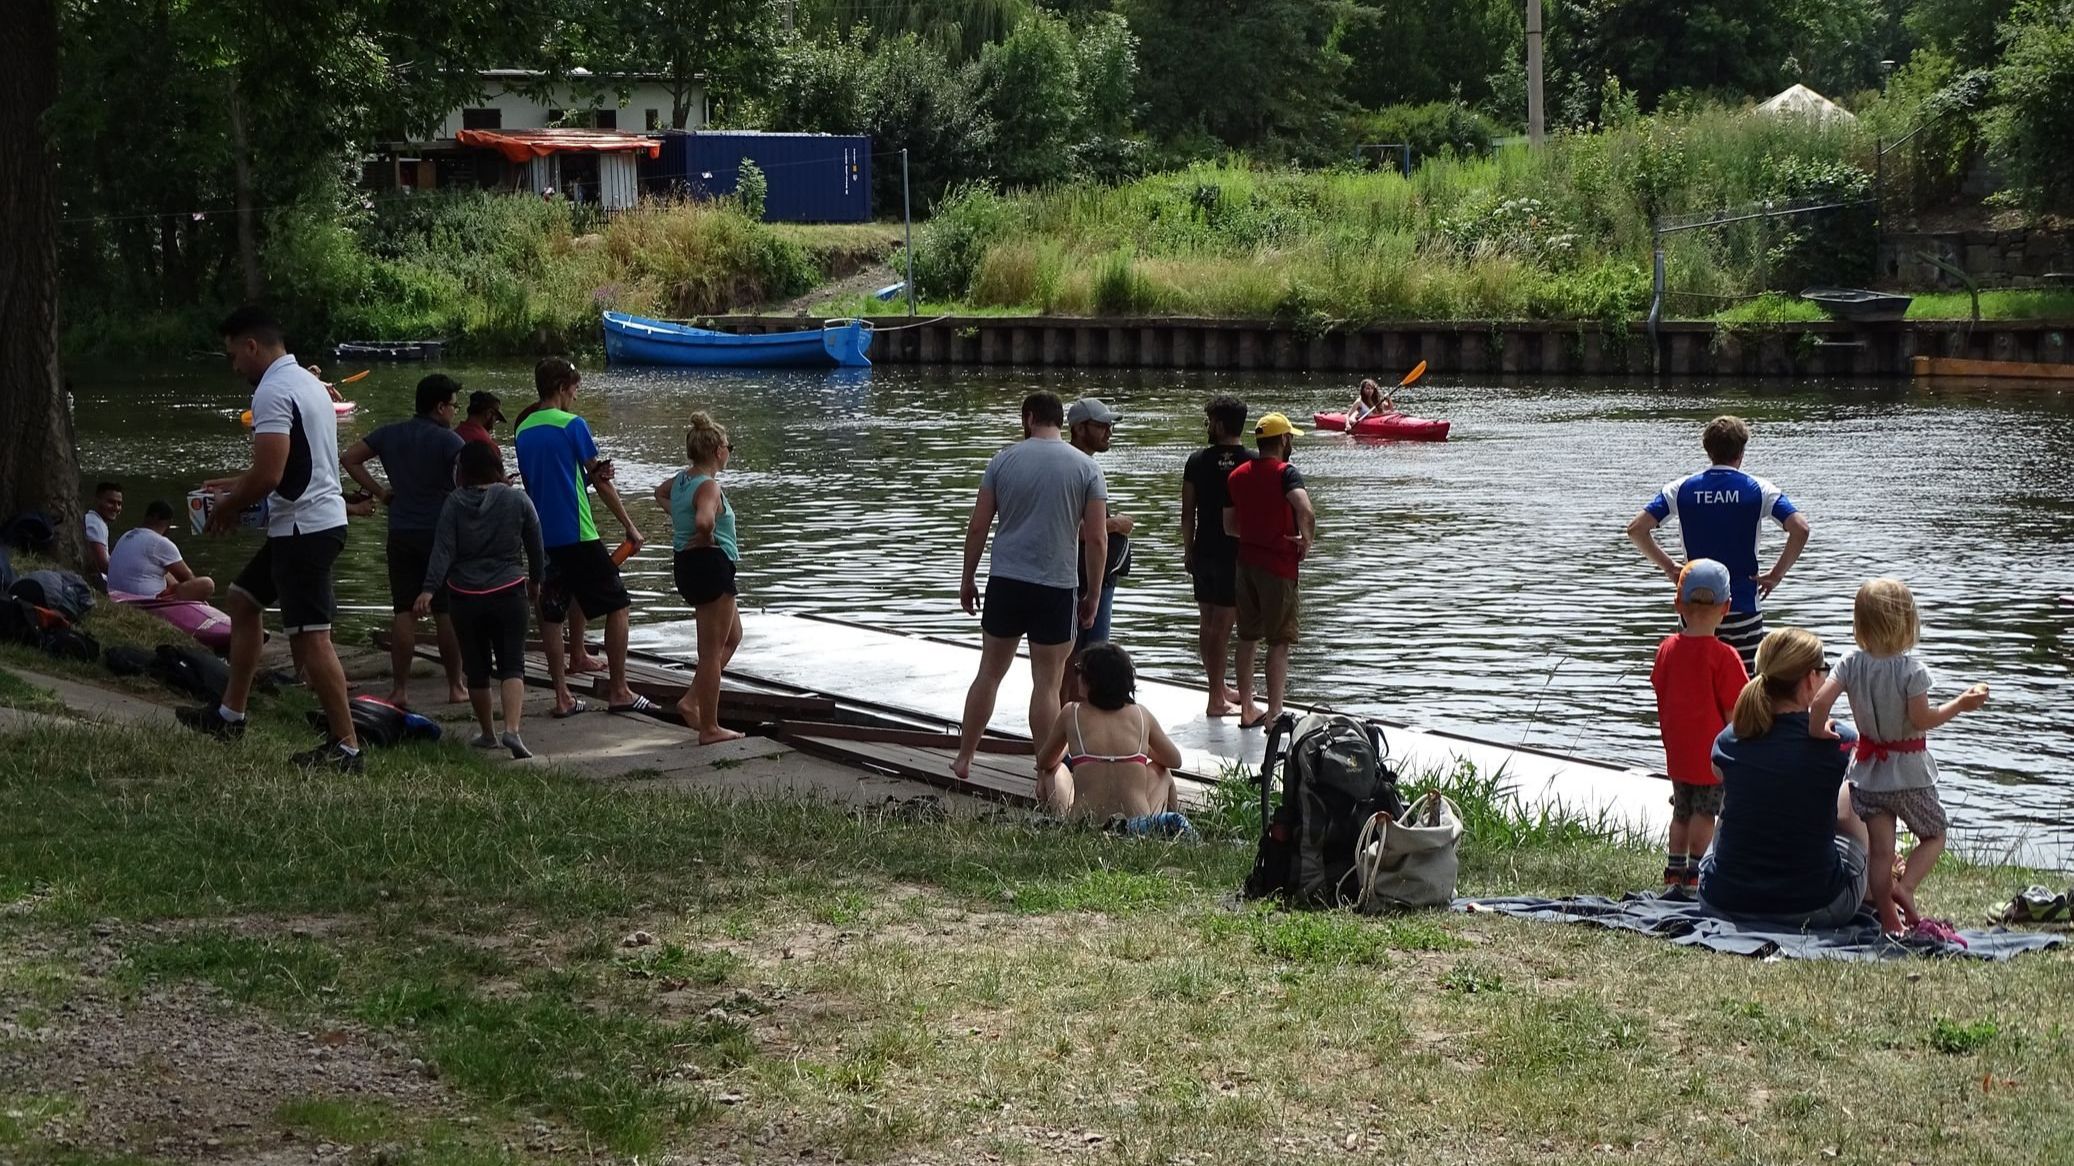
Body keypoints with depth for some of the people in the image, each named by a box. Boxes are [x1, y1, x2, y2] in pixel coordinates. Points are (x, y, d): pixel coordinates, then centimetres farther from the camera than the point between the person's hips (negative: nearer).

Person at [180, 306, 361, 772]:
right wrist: (237, 486, 24)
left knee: (310, 636, -9)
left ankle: (346, 746, -7)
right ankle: (230, 715, 28)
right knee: (244, 597, 22)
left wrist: (229, 506, -6)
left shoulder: (273, 392, -16)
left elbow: (269, 475, -23)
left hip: (303, 527, -11)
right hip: (317, 519, 11)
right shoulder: (306, 381, 16)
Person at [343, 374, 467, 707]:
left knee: (403, 611, 5)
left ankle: (400, 689, 3)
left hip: (401, 533, 4)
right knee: (447, 612, 4)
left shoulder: (390, 434, 7)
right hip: (442, 533, -4)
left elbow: (351, 458, 8)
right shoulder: (448, 440, -9)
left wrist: (379, 492, 8)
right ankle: (455, 687, 10)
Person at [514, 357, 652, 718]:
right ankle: (618, 692, 5)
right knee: (617, 605, 4)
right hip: (578, 535, -6)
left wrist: (592, 476, 7)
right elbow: (600, 481, -4)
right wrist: (629, 526, 4)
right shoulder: (572, 425, -8)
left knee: (550, 614, 8)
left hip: (542, 536, 6)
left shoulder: (522, 432, 11)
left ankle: (562, 697, 6)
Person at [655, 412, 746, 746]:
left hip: (687, 567, 10)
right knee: (712, 652, 0)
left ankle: (691, 701, 19)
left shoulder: (681, 479, 8)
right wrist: (705, 538, -18)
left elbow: (660, 494, 31)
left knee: (732, 637, 24)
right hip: (711, 566, -10)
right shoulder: (709, 486, -20)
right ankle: (709, 728, 7)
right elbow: (704, 521, -39)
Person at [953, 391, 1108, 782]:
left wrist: (968, 578, 13)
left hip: (1005, 583, 2)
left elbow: (977, 526, 2)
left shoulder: (1003, 460, 1)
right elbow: (1097, 539, -5)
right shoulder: (1086, 468, -2)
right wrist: (1093, 595, 5)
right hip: (1056, 588, -2)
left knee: (989, 673, 14)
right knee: (1047, 683, 3)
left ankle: (963, 760, 21)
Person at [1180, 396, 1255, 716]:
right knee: (1223, 626, -1)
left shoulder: (1197, 461, -1)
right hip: (1237, 555, -3)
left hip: (1203, 554, 3)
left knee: (1207, 623, 14)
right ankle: (1217, 699, 1)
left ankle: (1220, 689, 26)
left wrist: (1188, 552, 13)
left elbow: (1187, 513, 3)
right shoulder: (1252, 463, -9)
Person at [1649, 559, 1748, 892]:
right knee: (1704, 814, 3)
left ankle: (1674, 873, 23)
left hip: (1677, 752, 5)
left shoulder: (1668, 648, -1)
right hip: (1710, 752, -5)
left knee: (1681, 812, 17)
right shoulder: (1723, 656, -17)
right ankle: (1695, 877, 4)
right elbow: (1732, 711, -14)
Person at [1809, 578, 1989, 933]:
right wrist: (1961, 704, -7)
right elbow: (1922, 719, -18)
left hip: (1867, 773, 3)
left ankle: (1888, 918, 6)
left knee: (1879, 850, 6)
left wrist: (1817, 736, -1)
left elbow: (1820, 701, -15)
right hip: (1908, 774, -3)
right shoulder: (1911, 669, -17)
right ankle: (1905, 887, -9)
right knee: (1934, 836, 15)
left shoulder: (1850, 664, -6)